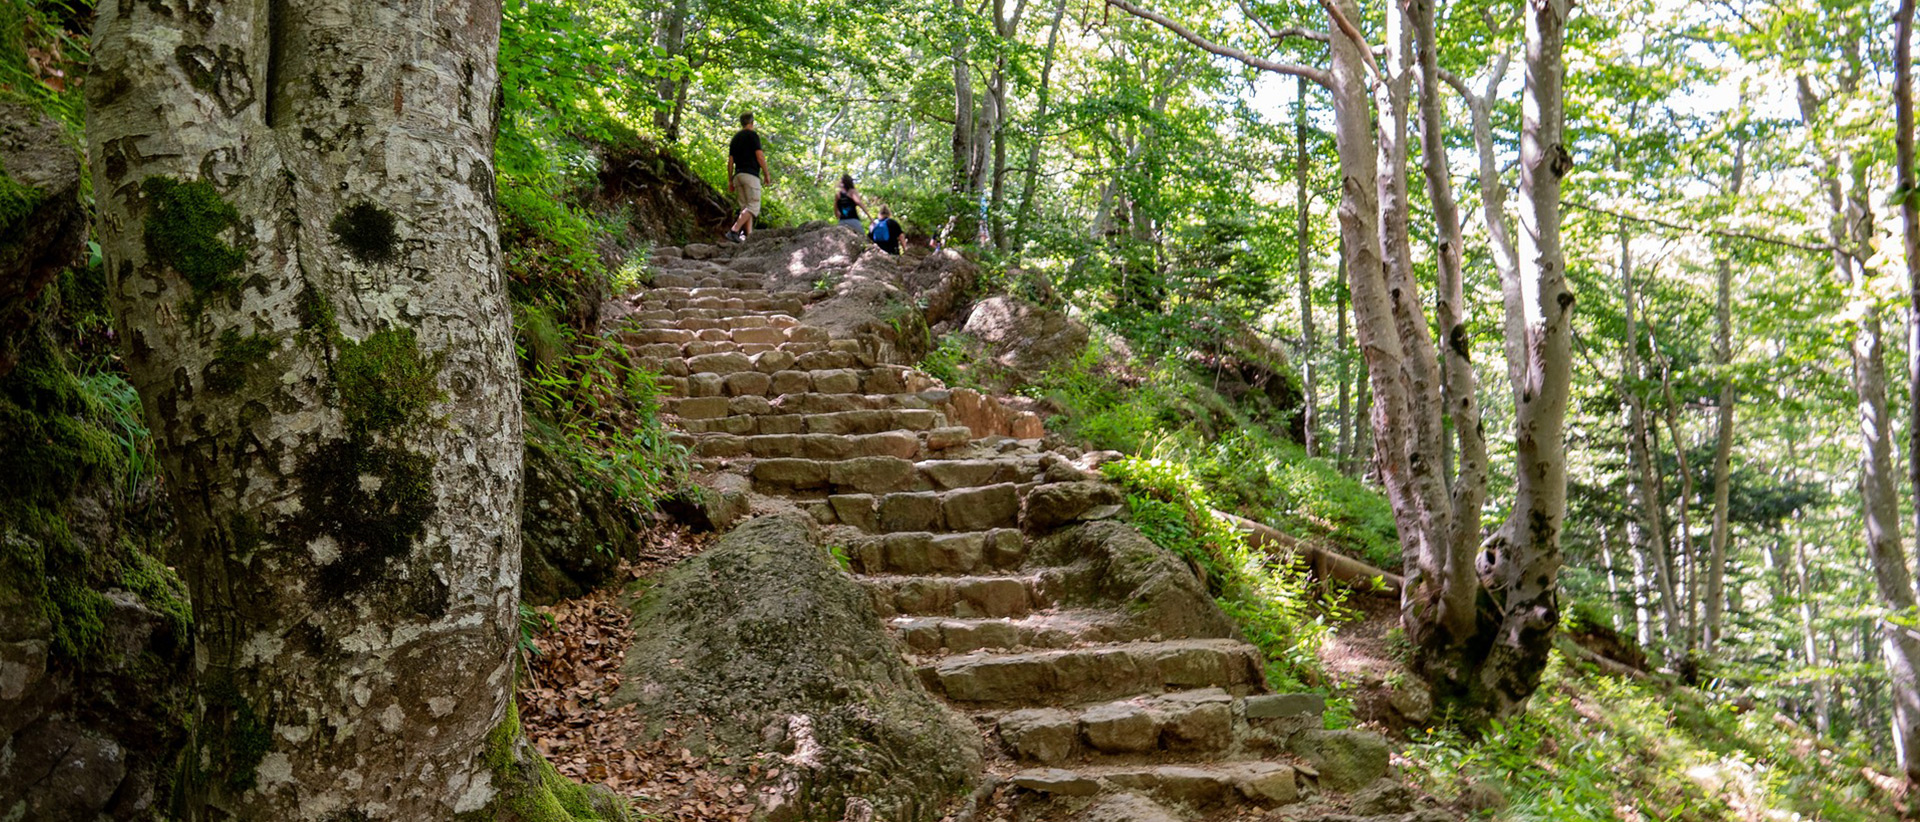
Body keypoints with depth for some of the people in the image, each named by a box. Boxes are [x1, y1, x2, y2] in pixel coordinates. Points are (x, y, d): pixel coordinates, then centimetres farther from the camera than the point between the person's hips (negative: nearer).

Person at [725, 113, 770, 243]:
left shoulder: (735, 138, 19)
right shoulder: (752, 135, -1)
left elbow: (730, 160, 16)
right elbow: (759, 156, -10)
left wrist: (730, 181, 18)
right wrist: (767, 174, -4)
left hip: (738, 175, 7)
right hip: (751, 174, -7)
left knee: (745, 207, 8)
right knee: (753, 207, -11)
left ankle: (749, 235, -2)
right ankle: (734, 230, -26)